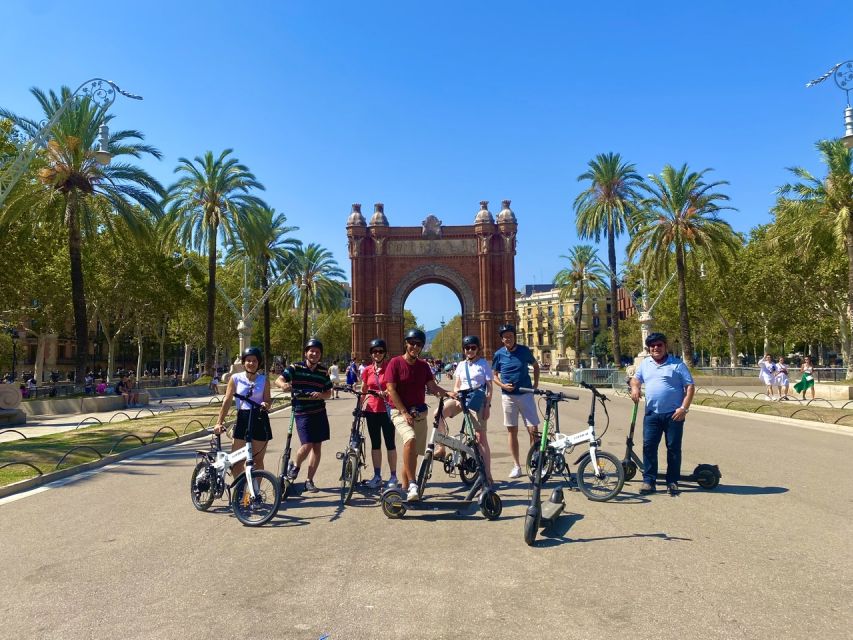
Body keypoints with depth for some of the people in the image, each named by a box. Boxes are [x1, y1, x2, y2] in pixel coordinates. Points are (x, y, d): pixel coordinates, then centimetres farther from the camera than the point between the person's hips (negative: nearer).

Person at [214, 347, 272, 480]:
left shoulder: (264, 380, 2)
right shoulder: (235, 378, 1)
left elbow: (267, 399, 3)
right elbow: (227, 401, 0)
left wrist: (266, 404, -21)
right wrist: (219, 422, -4)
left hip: (260, 420, 0)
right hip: (242, 419, 1)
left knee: (257, 460, 6)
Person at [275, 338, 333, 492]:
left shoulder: (323, 372, 5)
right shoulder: (295, 368, -4)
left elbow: (328, 393, 9)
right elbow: (279, 380, -14)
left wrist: (320, 395, -13)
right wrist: (283, 385, -37)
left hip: (319, 412, 4)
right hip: (302, 413, -4)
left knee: (317, 446, 6)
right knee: (307, 445, -13)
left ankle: (309, 480, 18)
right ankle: (295, 466, 19)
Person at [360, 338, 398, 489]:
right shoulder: (367, 371, 6)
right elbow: (363, 391, 15)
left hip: (387, 410, -4)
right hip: (371, 410, 4)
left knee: (390, 443, 0)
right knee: (375, 443, 10)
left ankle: (393, 476, 9)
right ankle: (377, 476, 18)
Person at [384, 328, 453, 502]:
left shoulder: (423, 366, 9)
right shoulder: (396, 363, -6)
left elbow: (432, 387, 4)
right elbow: (391, 390, -11)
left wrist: (448, 394, -16)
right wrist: (405, 412, -16)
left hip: (420, 413, 6)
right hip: (400, 412, -6)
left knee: (415, 452, 9)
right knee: (410, 440, -32)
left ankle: (405, 489, 23)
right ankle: (412, 484, -26)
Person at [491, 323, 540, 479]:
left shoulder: (524, 350, -1)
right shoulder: (499, 354, 0)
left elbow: (536, 365, 15)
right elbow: (494, 375, 8)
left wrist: (536, 384, 5)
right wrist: (502, 385, -11)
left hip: (526, 394, -1)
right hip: (508, 396, 1)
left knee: (533, 430, -4)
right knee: (512, 431, 6)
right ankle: (516, 465, 15)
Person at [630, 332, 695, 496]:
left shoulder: (677, 364, -1)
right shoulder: (645, 364, 11)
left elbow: (690, 387, -3)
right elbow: (635, 379, 25)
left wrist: (684, 408, -13)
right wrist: (634, 388, 1)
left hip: (674, 414, -3)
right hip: (652, 414, 3)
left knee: (674, 448, 4)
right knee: (648, 446, 0)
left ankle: (672, 482, 14)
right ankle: (648, 480, 7)